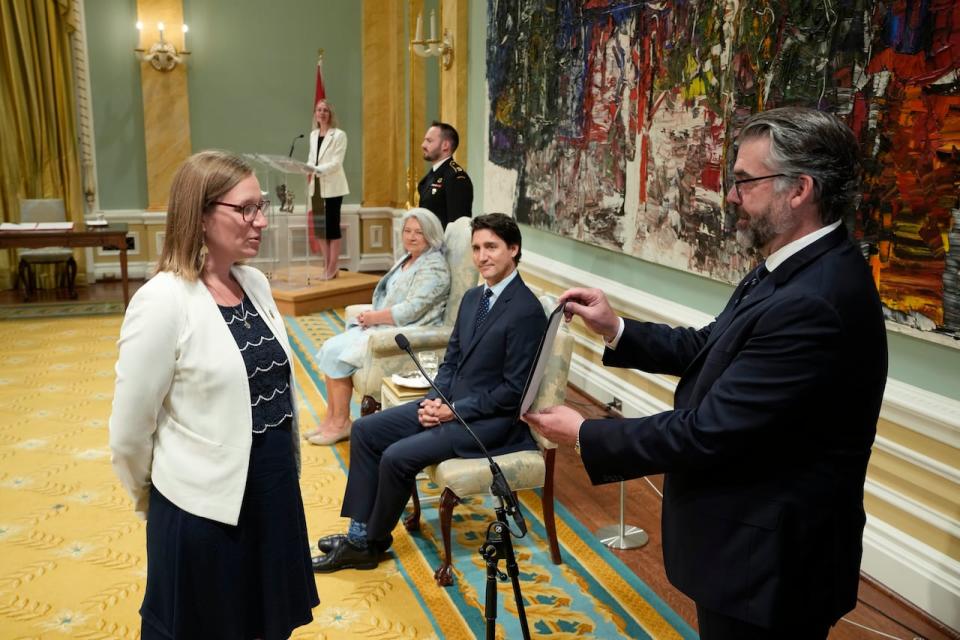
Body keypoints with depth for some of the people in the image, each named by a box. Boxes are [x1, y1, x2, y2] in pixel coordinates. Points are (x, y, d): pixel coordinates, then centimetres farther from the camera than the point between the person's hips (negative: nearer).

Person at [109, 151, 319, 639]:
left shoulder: (255, 283, 3)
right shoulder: (163, 301, -19)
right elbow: (129, 431, -13)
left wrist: (288, 466, 15)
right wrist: (153, 498, 1)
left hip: (275, 492, 6)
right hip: (203, 507, -6)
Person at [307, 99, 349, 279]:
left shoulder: (339, 135, -6)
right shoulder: (313, 135, 13)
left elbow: (336, 163, -14)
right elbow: (311, 159, 16)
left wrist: (317, 170, -27)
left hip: (332, 186, -6)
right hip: (316, 186, 6)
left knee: (332, 225, -4)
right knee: (318, 226, 7)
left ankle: (333, 268, 1)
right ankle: (327, 264, 17)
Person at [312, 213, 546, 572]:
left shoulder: (526, 311, -18)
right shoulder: (473, 297, 10)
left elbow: (514, 391, -19)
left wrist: (455, 410, -17)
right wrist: (435, 399, -3)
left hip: (491, 419, -9)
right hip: (451, 402, 9)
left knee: (397, 457, -20)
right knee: (365, 430, 1)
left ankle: (370, 543, 4)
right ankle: (359, 531, 6)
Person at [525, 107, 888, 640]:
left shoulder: (814, 303, -30)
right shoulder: (798, 270, 2)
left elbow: (706, 433, -28)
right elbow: (710, 349, 10)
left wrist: (584, 435, -17)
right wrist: (615, 329, -2)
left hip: (768, 561, -9)